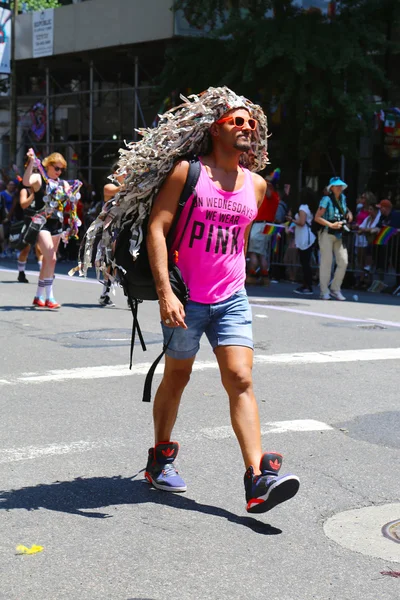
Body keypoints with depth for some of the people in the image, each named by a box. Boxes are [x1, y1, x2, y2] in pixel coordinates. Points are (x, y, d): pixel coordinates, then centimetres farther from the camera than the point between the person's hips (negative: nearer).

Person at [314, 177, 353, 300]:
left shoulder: (343, 198, 8)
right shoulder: (327, 199, -11)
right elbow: (317, 217, -15)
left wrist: (349, 214, 8)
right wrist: (331, 225, -22)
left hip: (339, 235, 6)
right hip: (327, 234, -6)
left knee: (343, 262, 1)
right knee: (326, 262, -6)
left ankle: (335, 289, 13)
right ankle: (324, 291, 3)